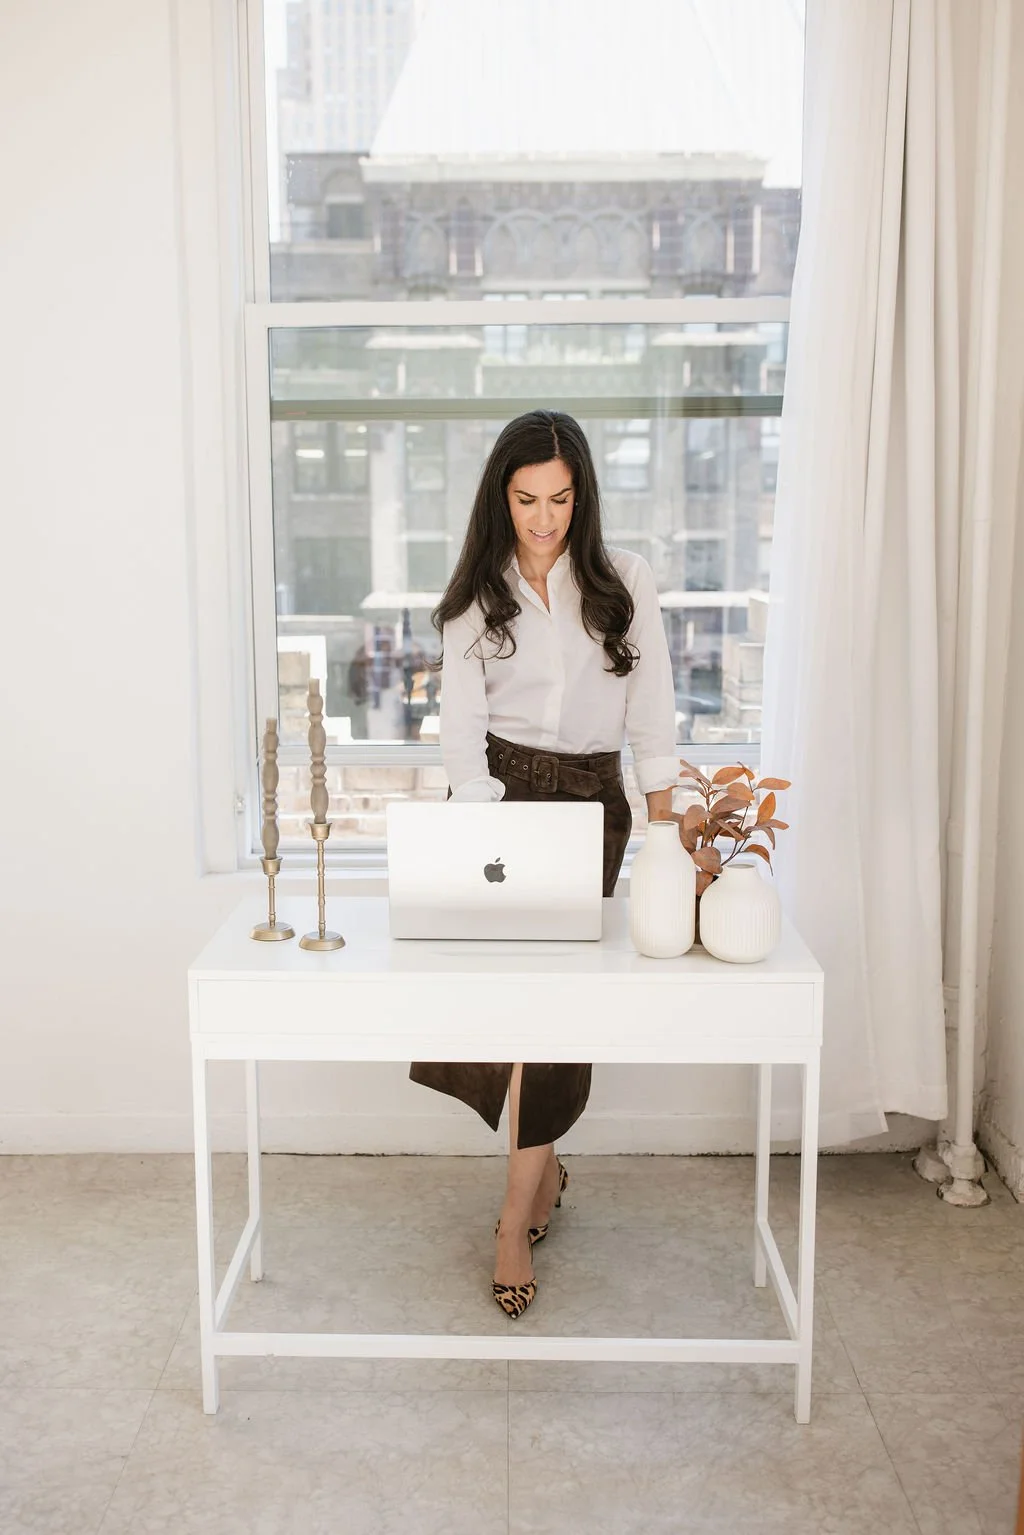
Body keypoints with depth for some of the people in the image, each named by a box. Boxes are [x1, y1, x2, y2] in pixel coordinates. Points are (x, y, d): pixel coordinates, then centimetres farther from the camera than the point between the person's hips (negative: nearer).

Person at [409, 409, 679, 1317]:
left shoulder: (624, 584, 2)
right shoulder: (476, 596, 3)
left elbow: (653, 714, 2)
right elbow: (462, 725, -2)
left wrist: (664, 827, -2)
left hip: (592, 798, -1)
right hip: (502, 789, 1)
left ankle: (518, 1216, 2)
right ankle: (544, 1165, 20)